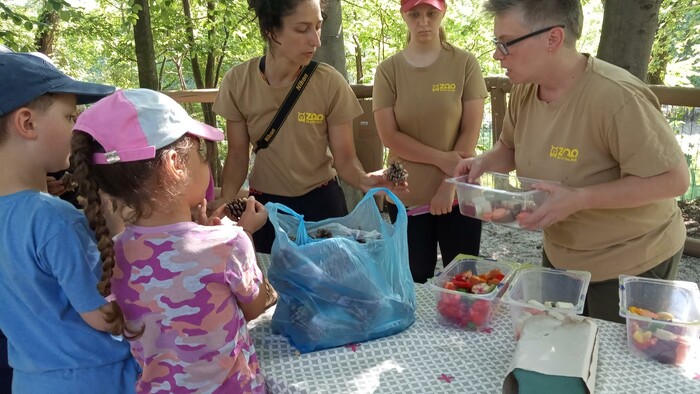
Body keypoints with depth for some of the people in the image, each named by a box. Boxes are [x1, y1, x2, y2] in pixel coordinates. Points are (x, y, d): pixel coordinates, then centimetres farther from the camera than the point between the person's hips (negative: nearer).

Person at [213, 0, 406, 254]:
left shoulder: (330, 83, -17)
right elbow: (238, 155, -4)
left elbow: (344, 158, -14)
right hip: (265, 205, 1)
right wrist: (224, 206, -19)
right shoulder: (238, 82, -13)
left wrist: (364, 180, -35)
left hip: (322, 202, -1)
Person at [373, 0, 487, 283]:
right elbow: (389, 137, -8)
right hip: (406, 196, 1)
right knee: (415, 280, 12)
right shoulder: (388, 70, -1)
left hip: (458, 194, 0)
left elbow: (471, 132, -6)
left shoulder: (465, 63, -3)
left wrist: (449, 185, -12)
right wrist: (443, 159, -15)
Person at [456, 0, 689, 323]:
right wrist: (484, 162, -13)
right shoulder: (524, 90, -8)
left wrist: (578, 199, -34)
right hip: (560, 256, 7)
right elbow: (511, 148, 10)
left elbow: (674, 179, -26)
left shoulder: (616, 96, -30)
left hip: (632, 263, -7)